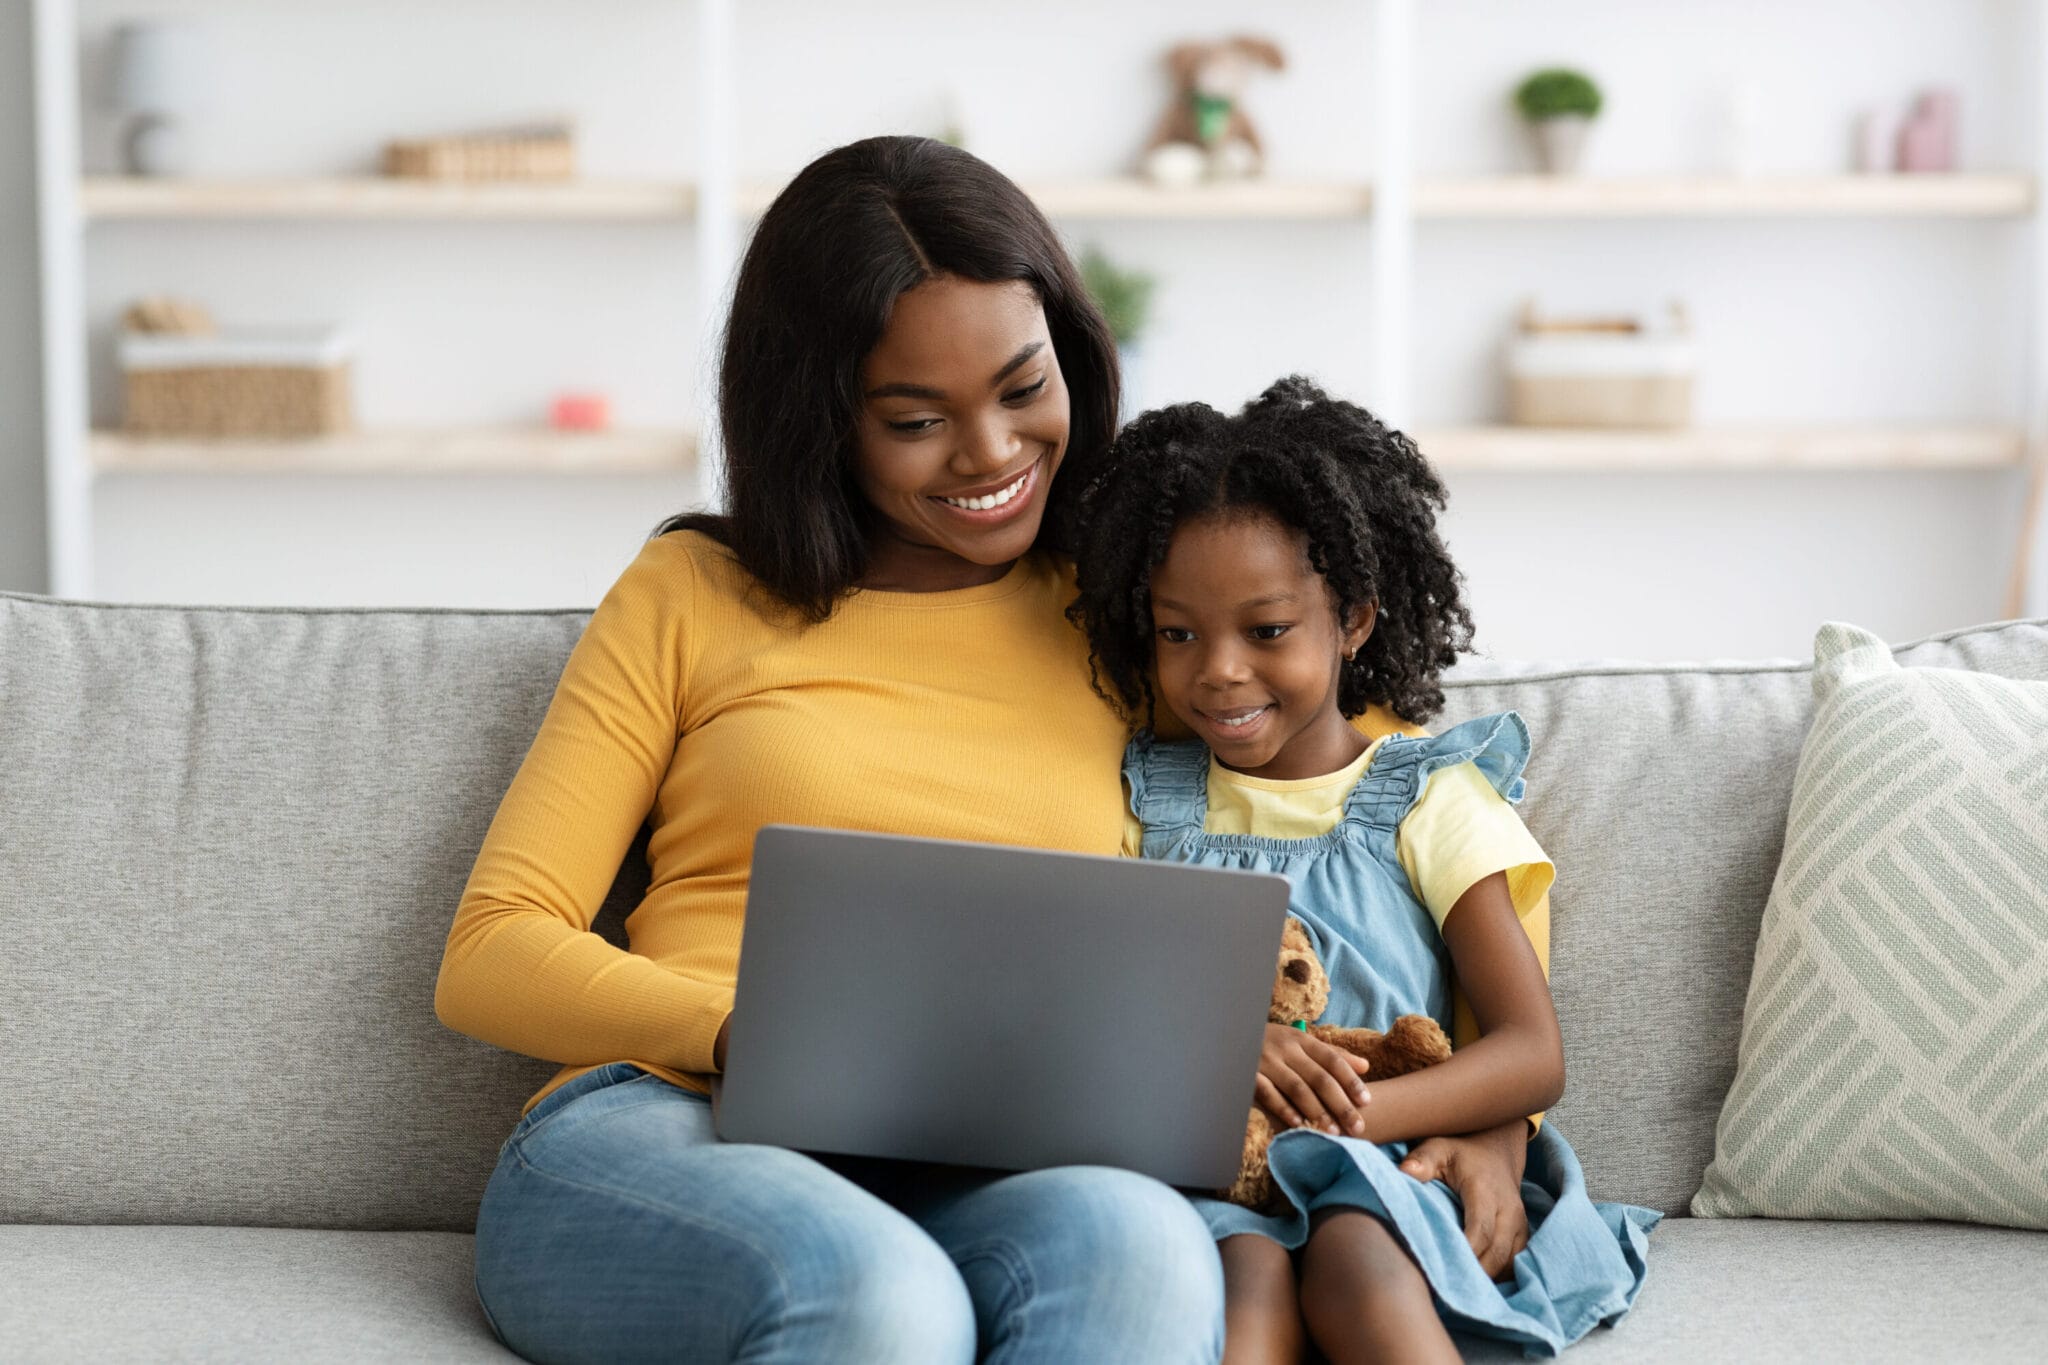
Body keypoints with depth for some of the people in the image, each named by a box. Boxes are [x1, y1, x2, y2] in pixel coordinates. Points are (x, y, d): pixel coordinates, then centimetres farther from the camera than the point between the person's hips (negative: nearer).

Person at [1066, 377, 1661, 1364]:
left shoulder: (1432, 801, 8)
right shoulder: (1146, 802, 15)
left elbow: (1534, 1056, -2)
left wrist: (1355, 1112, -20)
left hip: (1383, 1175, -1)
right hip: (1201, 1171, 1)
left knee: (1353, 1260, -36)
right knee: (1247, 1273, -34)